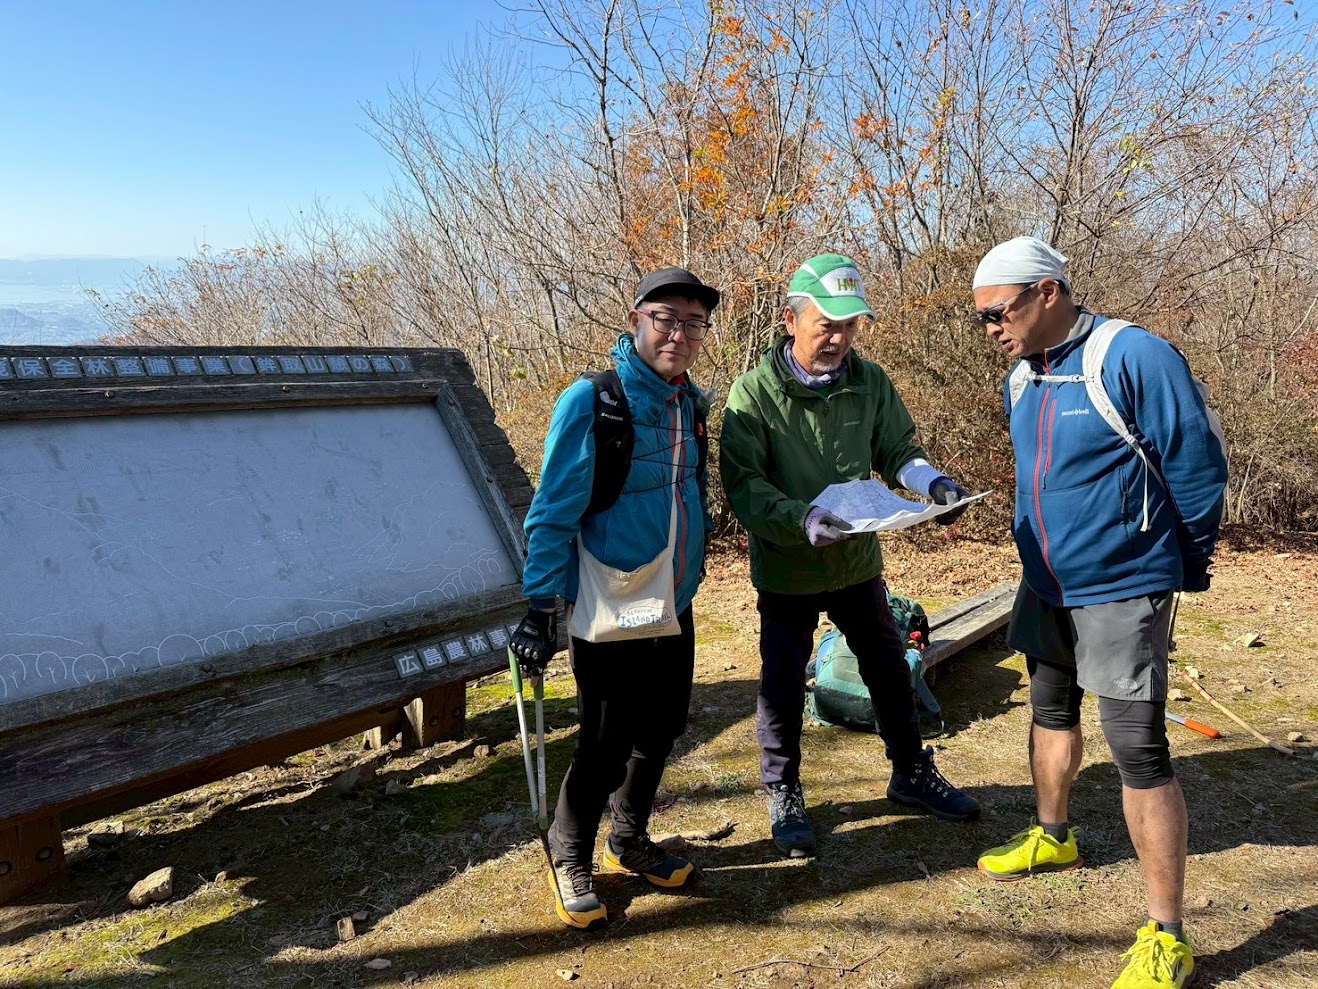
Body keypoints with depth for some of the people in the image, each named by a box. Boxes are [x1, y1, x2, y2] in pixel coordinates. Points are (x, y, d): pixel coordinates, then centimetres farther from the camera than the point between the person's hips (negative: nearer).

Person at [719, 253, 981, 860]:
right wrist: (802, 520, -36)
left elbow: (897, 451, 4)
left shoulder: (869, 382, -5)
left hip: (858, 562, 4)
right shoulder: (754, 393, -17)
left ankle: (912, 774, 40)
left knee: (889, 669, 18)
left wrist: (932, 482, -17)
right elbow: (744, 486, -21)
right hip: (786, 569, -4)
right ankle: (783, 795, 30)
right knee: (783, 685, 9)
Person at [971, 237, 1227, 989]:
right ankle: (1053, 839, 45)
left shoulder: (1135, 358, -20)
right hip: (1046, 586, 8)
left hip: (1122, 591, -8)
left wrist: (1187, 566, -2)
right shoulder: (1021, 379, 4)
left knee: (1139, 751, -5)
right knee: (1052, 710, 22)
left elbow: (1199, 468, -13)